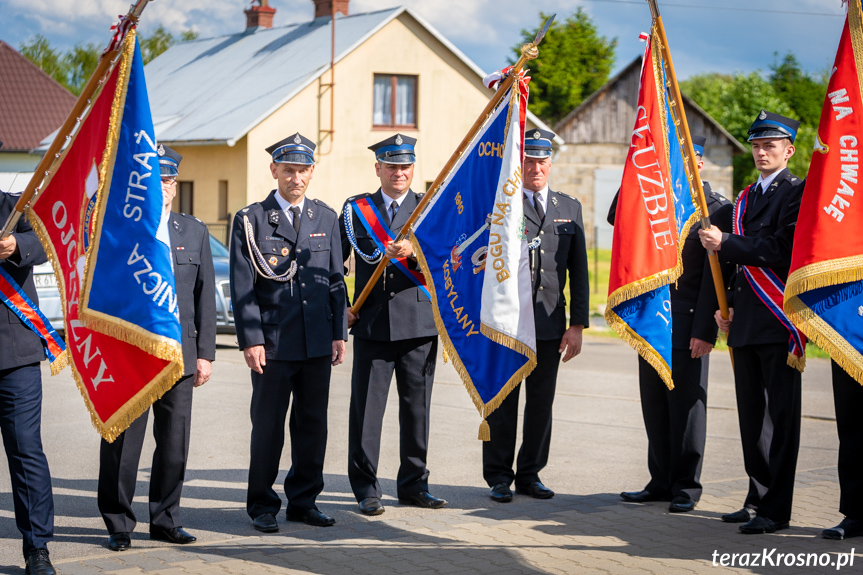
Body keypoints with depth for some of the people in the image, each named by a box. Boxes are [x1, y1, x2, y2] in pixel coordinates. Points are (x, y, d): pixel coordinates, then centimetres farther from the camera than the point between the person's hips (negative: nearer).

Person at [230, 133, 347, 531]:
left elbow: (335, 280, 14)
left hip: (318, 343, 4)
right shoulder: (250, 220, -1)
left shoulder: (326, 218, 12)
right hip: (273, 344, -4)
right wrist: (251, 340, -11)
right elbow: (242, 287, -4)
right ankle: (262, 506, 12)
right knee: (268, 426, 1)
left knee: (313, 424, 8)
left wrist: (339, 333, 7)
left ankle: (304, 501, 19)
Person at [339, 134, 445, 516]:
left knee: (417, 406, 7)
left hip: (420, 324, 1)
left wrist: (413, 252, -24)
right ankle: (366, 488, 5)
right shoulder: (355, 209, 8)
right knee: (366, 407, -2)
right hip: (372, 324, -1)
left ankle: (414, 485, 18)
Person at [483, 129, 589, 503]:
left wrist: (577, 324, 4)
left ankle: (530, 474, 19)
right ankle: (499, 477, 12)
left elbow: (578, 271, 9)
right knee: (502, 402, 3)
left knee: (541, 403, 7)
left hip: (550, 323, 3)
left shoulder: (570, 208, 11)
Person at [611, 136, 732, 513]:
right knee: (655, 406, 10)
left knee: (686, 407, 0)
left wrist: (705, 330, -15)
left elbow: (714, 276, -10)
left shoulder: (716, 209, -5)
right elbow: (617, 217, 7)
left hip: (687, 325, -6)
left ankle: (686, 486, 9)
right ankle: (661, 482, 18)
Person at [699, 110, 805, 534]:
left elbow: (781, 250, -17)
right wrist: (730, 305, 15)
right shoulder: (746, 198, 20)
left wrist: (724, 244, -13)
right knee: (752, 415, 12)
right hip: (746, 321, 8)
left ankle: (775, 509, -4)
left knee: (780, 415, -5)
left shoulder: (798, 192, -5)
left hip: (779, 320, -8)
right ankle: (758, 499, 20)